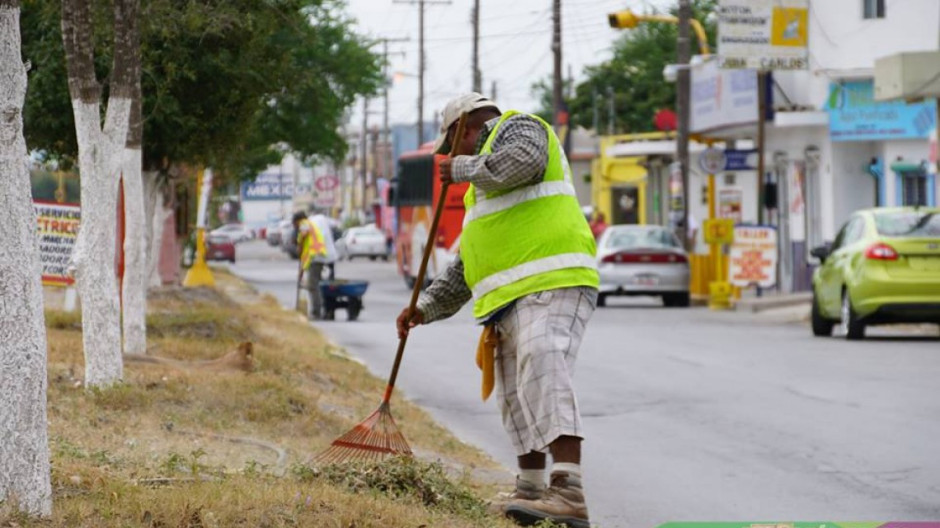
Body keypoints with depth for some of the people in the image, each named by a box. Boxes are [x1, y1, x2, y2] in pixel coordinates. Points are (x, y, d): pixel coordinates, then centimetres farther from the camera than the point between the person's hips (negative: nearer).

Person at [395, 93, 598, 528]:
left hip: (552, 283, -11)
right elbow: (465, 265, 36)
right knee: (517, 395, 9)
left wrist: (465, 169, -4)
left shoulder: (517, 128, 8)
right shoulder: (485, 188, 35)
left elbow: (522, 161, -19)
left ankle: (568, 490, -37)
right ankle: (531, 489, 17)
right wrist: (425, 307, 30)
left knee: (543, 373, -25)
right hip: (514, 297, 11)